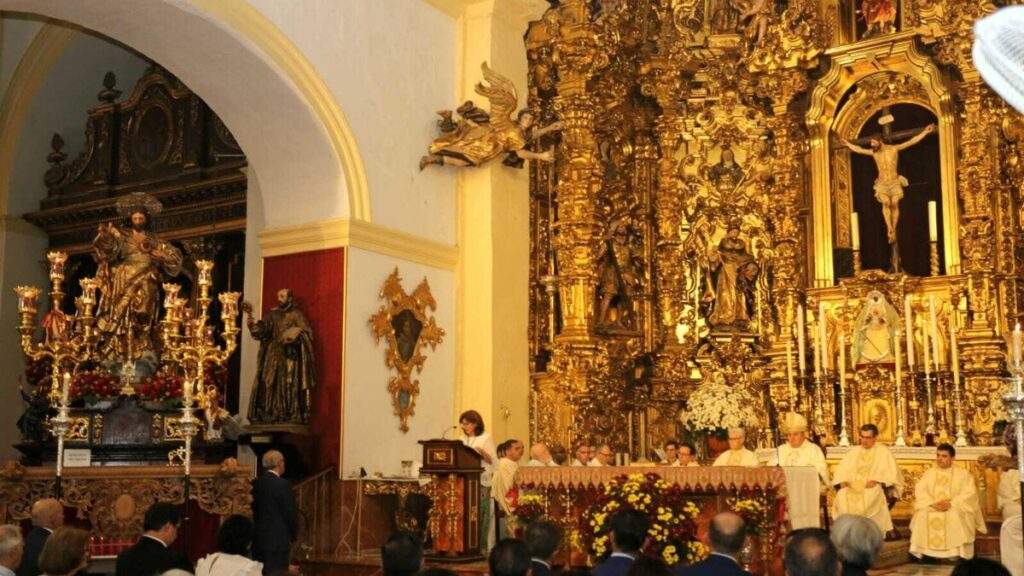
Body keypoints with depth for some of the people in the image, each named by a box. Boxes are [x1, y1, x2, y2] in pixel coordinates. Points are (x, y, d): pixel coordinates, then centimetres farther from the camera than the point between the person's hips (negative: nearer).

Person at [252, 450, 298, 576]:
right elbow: (290, 514, -12)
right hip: (277, 540, -7)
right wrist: (293, 536, 6)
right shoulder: (283, 485, -14)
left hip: (258, 540, 7)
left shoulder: (256, 483, 5)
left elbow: (254, 511, 9)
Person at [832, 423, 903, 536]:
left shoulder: (883, 451, 10)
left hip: (873, 488, -3)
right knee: (842, 496, -31)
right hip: (853, 486, 3)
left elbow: (891, 472, -2)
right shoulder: (854, 451, 23)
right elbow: (842, 469, 17)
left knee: (870, 497, -39)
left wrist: (876, 480, -18)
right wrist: (842, 481, -5)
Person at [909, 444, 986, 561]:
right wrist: (932, 503, -16)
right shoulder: (929, 473, 14)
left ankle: (956, 553, -28)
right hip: (932, 508, 2)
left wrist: (951, 503, -20)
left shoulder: (963, 474, 6)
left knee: (956, 516, -35)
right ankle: (925, 551, -22)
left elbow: (969, 493, -7)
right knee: (921, 515, -28)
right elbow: (920, 491, 3)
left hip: (956, 508, -2)